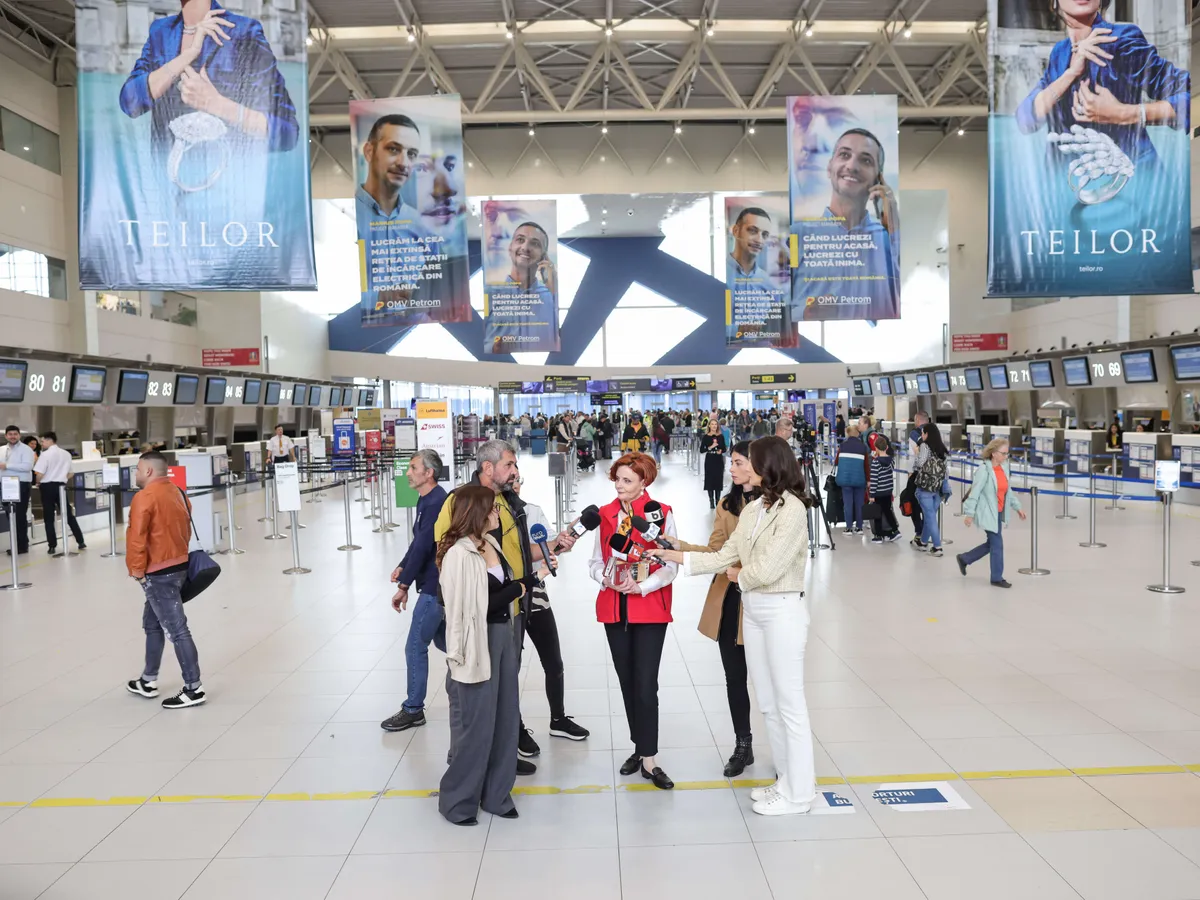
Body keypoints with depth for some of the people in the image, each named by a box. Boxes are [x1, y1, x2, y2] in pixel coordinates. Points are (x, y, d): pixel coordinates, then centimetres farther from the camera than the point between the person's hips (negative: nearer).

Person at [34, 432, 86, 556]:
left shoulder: (45, 454, -10)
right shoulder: (66, 454, 8)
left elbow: (39, 474, -15)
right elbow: (70, 474, 12)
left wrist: (38, 483, 3)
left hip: (48, 487, -5)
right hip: (61, 487, 5)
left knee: (49, 518, 3)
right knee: (69, 515, 10)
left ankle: (52, 546, 2)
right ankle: (81, 542, 10)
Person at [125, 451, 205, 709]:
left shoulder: (144, 496, -16)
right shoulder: (177, 492, 11)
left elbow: (137, 536, -19)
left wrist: (136, 568, -9)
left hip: (158, 573, -10)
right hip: (178, 565, 10)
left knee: (176, 630, -6)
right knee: (153, 623, 21)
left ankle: (194, 688, -3)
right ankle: (148, 681, 33)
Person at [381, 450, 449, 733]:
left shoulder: (435, 503, -22)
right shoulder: (428, 499, 10)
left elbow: (423, 546, -25)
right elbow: (418, 542, 18)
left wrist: (404, 586, -22)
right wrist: (402, 567, 8)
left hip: (435, 587, -10)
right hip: (437, 583, 10)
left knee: (416, 647, -1)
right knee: (442, 640, 21)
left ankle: (413, 710, 12)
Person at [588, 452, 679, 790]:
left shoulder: (662, 514, -6)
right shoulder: (605, 515, 6)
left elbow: (671, 565, -8)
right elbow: (595, 562, 9)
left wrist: (641, 586, -20)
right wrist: (607, 579, -12)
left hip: (650, 609, -4)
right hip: (614, 608, 4)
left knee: (646, 684, -5)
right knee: (627, 682, 12)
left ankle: (648, 758, 6)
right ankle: (640, 747, 27)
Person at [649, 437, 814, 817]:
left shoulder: (792, 510, -16)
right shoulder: (752, 509, 8)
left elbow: (766, 570, -20)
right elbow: (724, 556, 7)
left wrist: (738, 575, -1)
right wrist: (674, 555, 5)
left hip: (782, 611, -8)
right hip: (752, 609, 8)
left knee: (789, 703, 3)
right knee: (768, 703, 16)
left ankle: (798, 792, 17)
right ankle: (787, 779, 30)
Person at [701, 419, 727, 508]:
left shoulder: (721, 437, 3)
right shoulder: (706, 437, -3)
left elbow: (724, 449, 8)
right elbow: (701, 450, -7)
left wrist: (720, 451, -14)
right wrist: (710, 447, -19)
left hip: (719, 460, 1)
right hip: (709, 460, -1)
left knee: (718, 480, 4)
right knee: (710, 480, 1)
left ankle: (718, 501, 14)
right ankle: (711, 501, 10)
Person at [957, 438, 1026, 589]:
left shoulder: (1004, 468, 5)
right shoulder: (984, 470, -18)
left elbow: (1008, 490, 16)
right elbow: (975, 493, -18)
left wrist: (1017, 507, 15)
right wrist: (969, 514, -18)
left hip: (999, 513, 8)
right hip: (987, 514, -8)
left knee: (991, 544, 15)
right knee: (997, 544, -1)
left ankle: (964, 559, 33)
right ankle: (997, 578, 13)